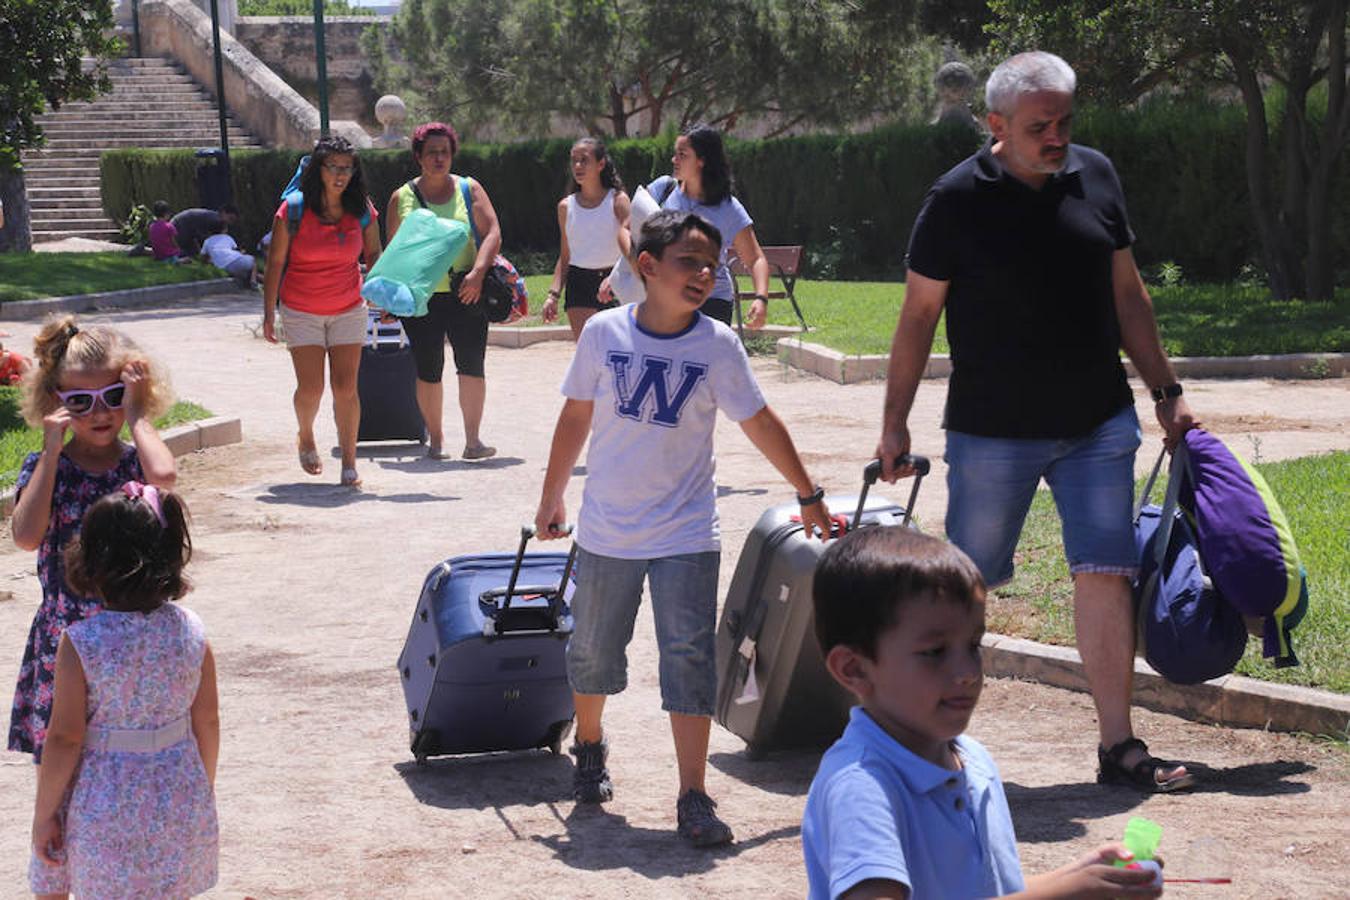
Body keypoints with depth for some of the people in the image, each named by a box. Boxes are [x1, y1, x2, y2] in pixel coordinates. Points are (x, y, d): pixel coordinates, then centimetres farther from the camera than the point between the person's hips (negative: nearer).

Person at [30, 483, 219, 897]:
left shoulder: (81, 643, -17)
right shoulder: (191, 630, -6)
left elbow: (65, 739, -14)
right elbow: (207, 722, 2)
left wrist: (44, 815, -3)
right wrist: (203, 791, 17)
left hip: (107, 813, -3)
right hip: (181, 807, 4)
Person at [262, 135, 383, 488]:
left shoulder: (361, 211, -1)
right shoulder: (293, 211, -9)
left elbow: (373, 254, 12)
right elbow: (275, 263, -4)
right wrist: (269, 313, -6)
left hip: (349, 310, 2)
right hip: (301, 312, -2)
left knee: (346, 387, -4)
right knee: (311, 387, -5)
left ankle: (349, 463, 3)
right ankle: (306, 439, 26)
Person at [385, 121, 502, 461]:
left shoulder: (469, 189, 8)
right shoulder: (402, 197, 10)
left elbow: (492, 233, 0)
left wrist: (477, 273, -16)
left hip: (464, 295, -1)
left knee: (472, 365, -9)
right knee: (429, 369, 2)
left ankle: (473, 439, -7)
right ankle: (436, 439, 12)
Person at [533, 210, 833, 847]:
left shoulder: (717, 346, -8)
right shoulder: (604, 333, -7)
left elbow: (759, 423, 2)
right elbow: (576, 417, 5)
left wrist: (808, 494, 8)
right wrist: (552, 498, 11)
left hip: (686, 536, -1)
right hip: (605, 530, 1)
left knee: (690, 658, -7)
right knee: (592, 651, 15)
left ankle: (693, 800, -4)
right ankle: (589, 747, 43)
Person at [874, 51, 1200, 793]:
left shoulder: (1095, 176, 3)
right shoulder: (957, 201, -9)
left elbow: (1127, 294, 12)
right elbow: (918, 314, -3)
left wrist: (1166, 391, 12)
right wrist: (895, 423, -3)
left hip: (1098, 425, 3)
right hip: (992, 432, -3)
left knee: (1106, 575, -2)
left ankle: (1117, 746, 3)